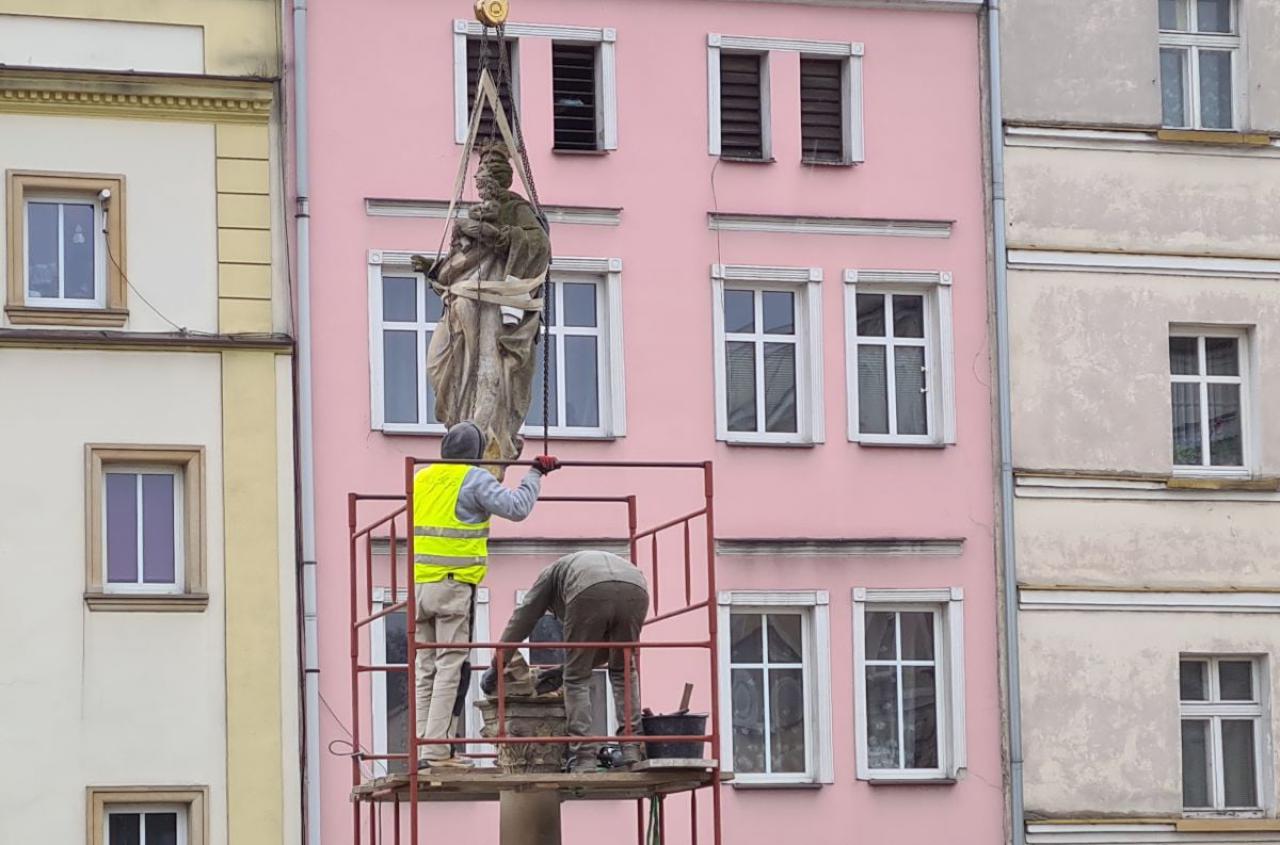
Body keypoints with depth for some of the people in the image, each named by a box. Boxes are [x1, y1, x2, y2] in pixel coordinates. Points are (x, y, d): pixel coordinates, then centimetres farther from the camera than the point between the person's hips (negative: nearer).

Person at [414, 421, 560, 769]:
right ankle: (436, 750, -12)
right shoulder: (474, 479, -5)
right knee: (449, 667, -6)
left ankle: (421, 744, 6)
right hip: (454, 584, -6)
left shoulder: (422, 478, 14)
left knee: (425, 668, 10)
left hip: (419, 584, 6)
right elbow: (516, 508, -14)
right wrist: (536, 474, 0)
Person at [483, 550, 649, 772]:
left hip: (590, 592, -4)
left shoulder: (552, 573, 39)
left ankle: (583, 759, 5)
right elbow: (605, 651, 44)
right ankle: (632, 752, 15)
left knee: (577, 679, 12)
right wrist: (563, 670, 51)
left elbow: (521, 620, 34)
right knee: (623, 671, 24)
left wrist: (495, 668, 40)